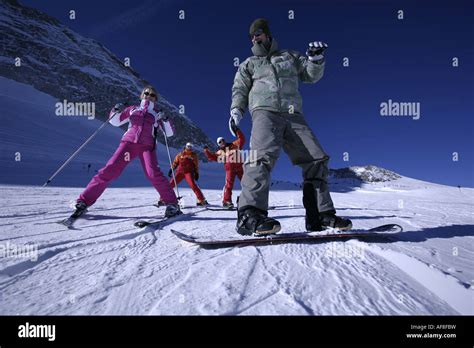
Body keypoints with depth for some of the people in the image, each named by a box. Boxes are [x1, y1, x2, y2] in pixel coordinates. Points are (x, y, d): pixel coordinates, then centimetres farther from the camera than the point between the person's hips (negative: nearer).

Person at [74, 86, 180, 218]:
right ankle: (85, 200, -6)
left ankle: (172, 203, -18)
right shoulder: (132, 109, 21)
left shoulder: (157, 113, 17)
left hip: (147, 146, -1)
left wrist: (165, 121, -8)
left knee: (153, 174, -25)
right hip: (129, 143, 1)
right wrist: (116, 111, 3)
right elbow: (115, 121, 24)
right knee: (110, 170, -12)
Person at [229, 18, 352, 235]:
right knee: (264, 155, -31)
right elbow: (240, 89, 17)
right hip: (265, 112, -3)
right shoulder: (249, 64, 25)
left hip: (293, 115, 3)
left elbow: (311, 76, 24)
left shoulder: (290, 56, 28)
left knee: (317, 160, -6)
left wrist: (315, 59, 4)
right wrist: (236, 110, -2)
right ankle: (249, 214, -38)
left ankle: (320, 214, 0)